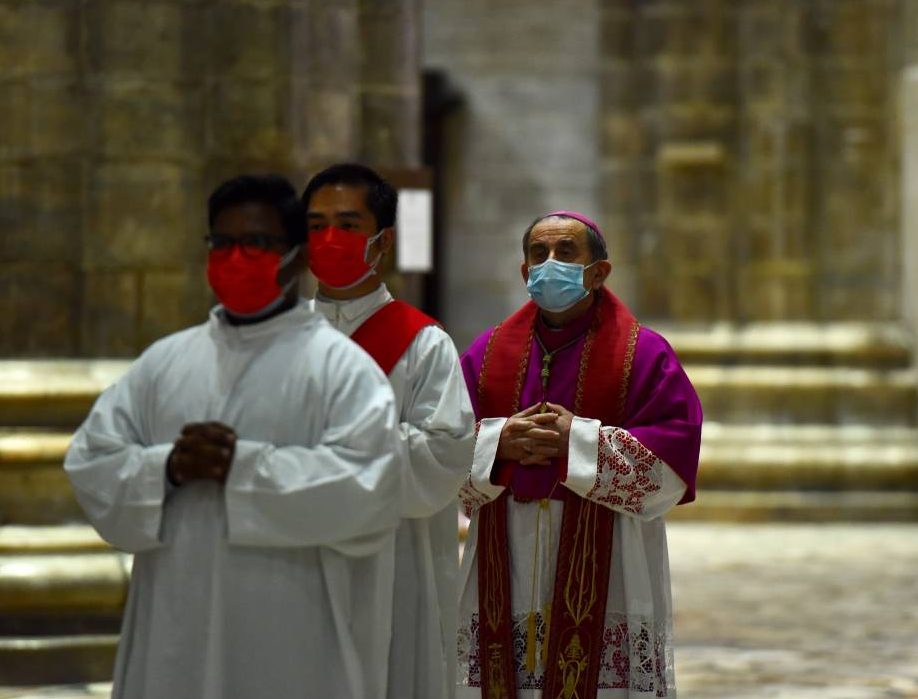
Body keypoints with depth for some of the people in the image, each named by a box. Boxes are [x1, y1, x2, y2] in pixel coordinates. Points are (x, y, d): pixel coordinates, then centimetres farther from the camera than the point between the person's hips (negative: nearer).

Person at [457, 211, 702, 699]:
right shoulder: (489, 352, 13)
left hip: (605, 576, -3)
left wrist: (577, 440, -13)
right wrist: (498, 442, -11)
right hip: (506, 578, 3)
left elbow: (672, 462, -7)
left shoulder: (643, 354, 3)